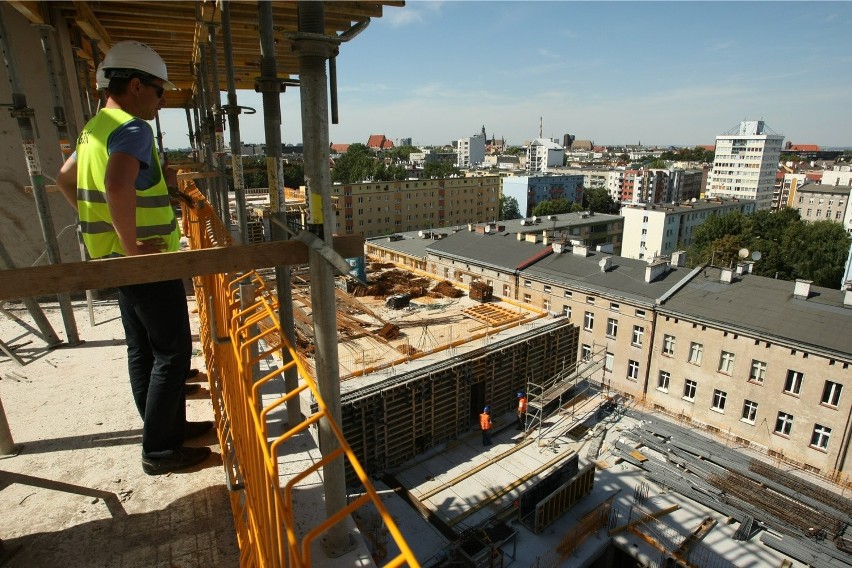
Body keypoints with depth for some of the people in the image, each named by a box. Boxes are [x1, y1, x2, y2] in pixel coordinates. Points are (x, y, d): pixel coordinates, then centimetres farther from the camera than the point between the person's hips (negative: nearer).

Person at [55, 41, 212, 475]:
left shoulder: (94, 127, 15)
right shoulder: (133, 128, -16)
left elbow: (65, 179, 27)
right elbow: (118, 183, -35)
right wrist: (132, 244, -26)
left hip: (117, 260, 10)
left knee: (143, 350, 15)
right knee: (172, 353, -1)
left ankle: (172, 426, 30)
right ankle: (158, 451, 10)